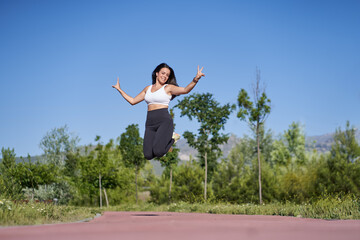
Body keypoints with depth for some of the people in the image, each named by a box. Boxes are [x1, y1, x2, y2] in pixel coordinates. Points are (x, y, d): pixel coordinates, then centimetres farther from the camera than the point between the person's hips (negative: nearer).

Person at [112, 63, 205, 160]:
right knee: (148, 155, -10)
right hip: (150, 123, 5)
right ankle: (165, 141, 19)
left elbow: (185, 90, -12)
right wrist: (119, 89, 27)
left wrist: (195, 79, -29)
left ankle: (172, 138, 7)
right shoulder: (147, 89, 19)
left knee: (158, 152, -24)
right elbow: (133, 101, 25)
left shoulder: (168, 88, 4)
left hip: (164, 121, -5)